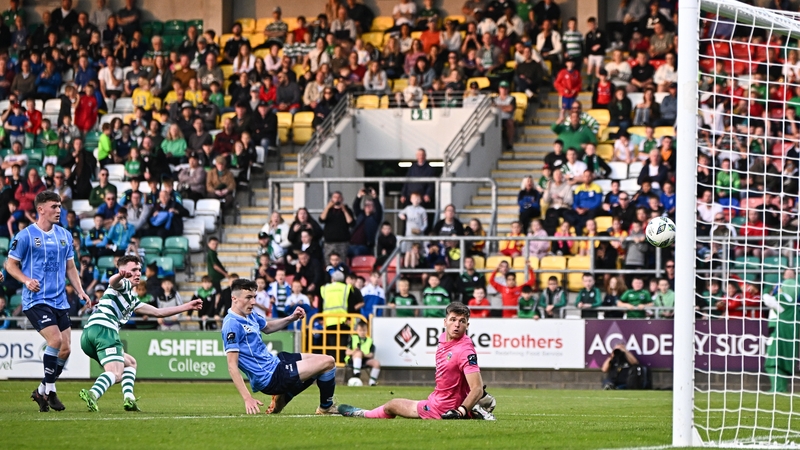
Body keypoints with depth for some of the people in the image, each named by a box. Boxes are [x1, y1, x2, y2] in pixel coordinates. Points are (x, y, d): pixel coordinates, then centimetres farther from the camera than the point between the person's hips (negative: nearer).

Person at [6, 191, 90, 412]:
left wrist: (81, 292, 6)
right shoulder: (25, 236, -6)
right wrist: (26, 280, -19)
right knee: (56, 339, -21)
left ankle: (42, 391, 18)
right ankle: (49, 389, -5)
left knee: (65, 349, 1)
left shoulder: (65, 236, 11)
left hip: (59, 300, 6)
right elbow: (10, 264, -2)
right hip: (36, 300, -6)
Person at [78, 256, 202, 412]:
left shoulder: (132, 300, 35)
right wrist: (120, 275, -45)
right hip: (103, 329, -9)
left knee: (129, 363, 25)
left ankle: (129, 398, 4)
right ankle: (92, 394, -49)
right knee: (116, 374, -22)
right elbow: (113, 282, -19)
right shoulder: (123, 285, 8)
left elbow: (158, 312, 40)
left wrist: (187, 306, 41)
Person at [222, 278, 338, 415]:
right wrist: (247, 398, -30)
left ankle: (281, 399, 20)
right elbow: (232, 366, -24)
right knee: (327, 363, -8)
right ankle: (326, 408, 15)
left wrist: (292, 318, 13)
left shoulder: (249, 316, 7)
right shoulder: (232, 324, -22)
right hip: (270, 377, -10)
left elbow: (267, 327, 30)